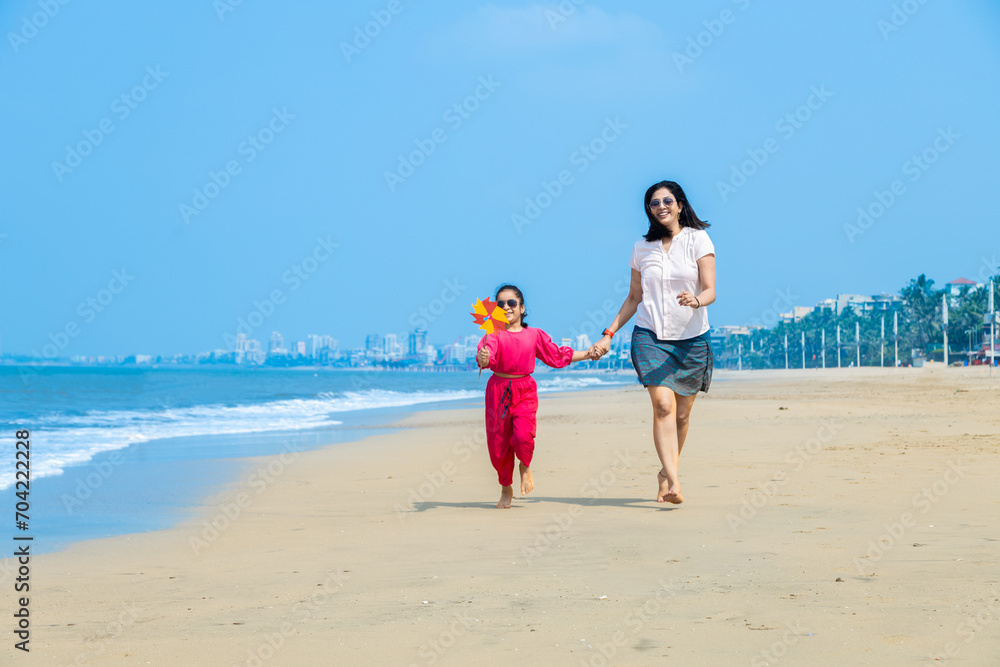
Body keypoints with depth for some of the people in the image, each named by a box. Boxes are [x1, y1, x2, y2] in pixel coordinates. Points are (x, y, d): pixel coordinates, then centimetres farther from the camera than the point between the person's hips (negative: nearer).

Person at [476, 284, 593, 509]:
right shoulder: (495, 334, -3)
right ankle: (506, 490, 25)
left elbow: (557, 354, 17)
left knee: (523, 435, -22)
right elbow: (485, 353, -22)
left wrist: (587, 354, 18)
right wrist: (483, 360, -46)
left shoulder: (534, 335, 6)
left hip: (525, 391, 0)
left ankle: (525, 467, 13)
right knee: (498, 443, 4)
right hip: (498, 390, 0)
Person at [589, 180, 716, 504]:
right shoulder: (642, 247, 9)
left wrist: (696, 300, -30)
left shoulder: (698, 240, 0)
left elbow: (711, 291, -8)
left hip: (691, 338, 0)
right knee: (663, 405, -17)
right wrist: (608, 334, 12)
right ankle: (673, 481, -24)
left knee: (681, 413, 6)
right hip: (650, 336, 0)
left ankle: (666, 471, 27)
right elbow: (633, 298, 17)